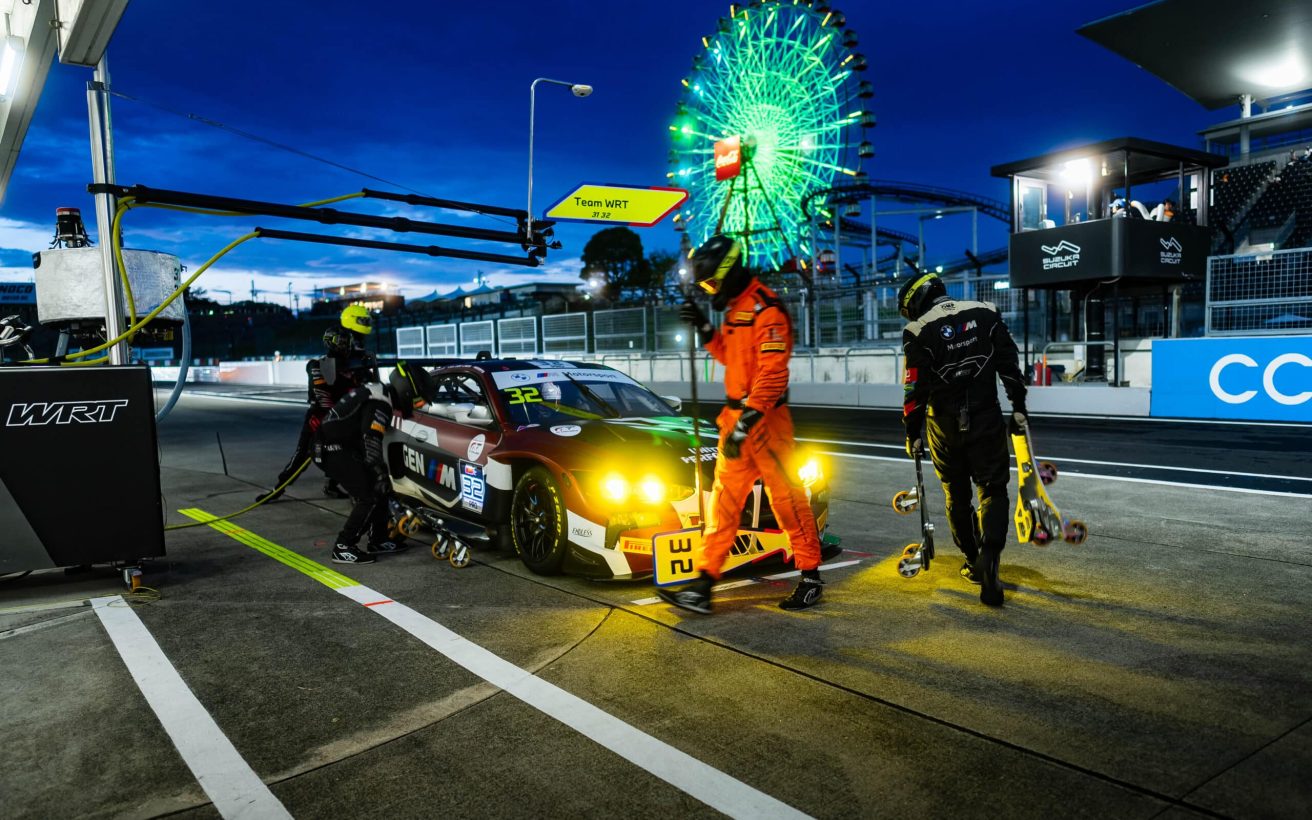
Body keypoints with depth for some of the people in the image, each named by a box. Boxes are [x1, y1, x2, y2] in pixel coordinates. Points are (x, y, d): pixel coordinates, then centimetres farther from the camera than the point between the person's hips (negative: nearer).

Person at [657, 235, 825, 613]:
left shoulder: (766, 310, -16)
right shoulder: (736, 308, 15)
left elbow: (772, 374, -22)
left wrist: (746, 424, -25)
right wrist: (704, 328, 12)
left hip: (765, 417, -9)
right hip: (737, 415, 9)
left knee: (787, 496, 0)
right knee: (724, 499, 7)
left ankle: (810, 577, 16)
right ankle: (703, 585, 9)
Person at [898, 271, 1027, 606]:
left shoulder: (918, 331, -7)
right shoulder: (986, 314, 1)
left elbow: (915, 389, -7)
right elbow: (1010, 366, 1)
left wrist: (912, 433, 2)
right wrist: (1018, 409, 8)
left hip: (944, 427, 0)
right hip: (987, 421, 1)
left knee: (956, 494, 16)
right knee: (993, 491, 6)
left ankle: (974, 563, 27)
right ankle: (988, 560, -15)